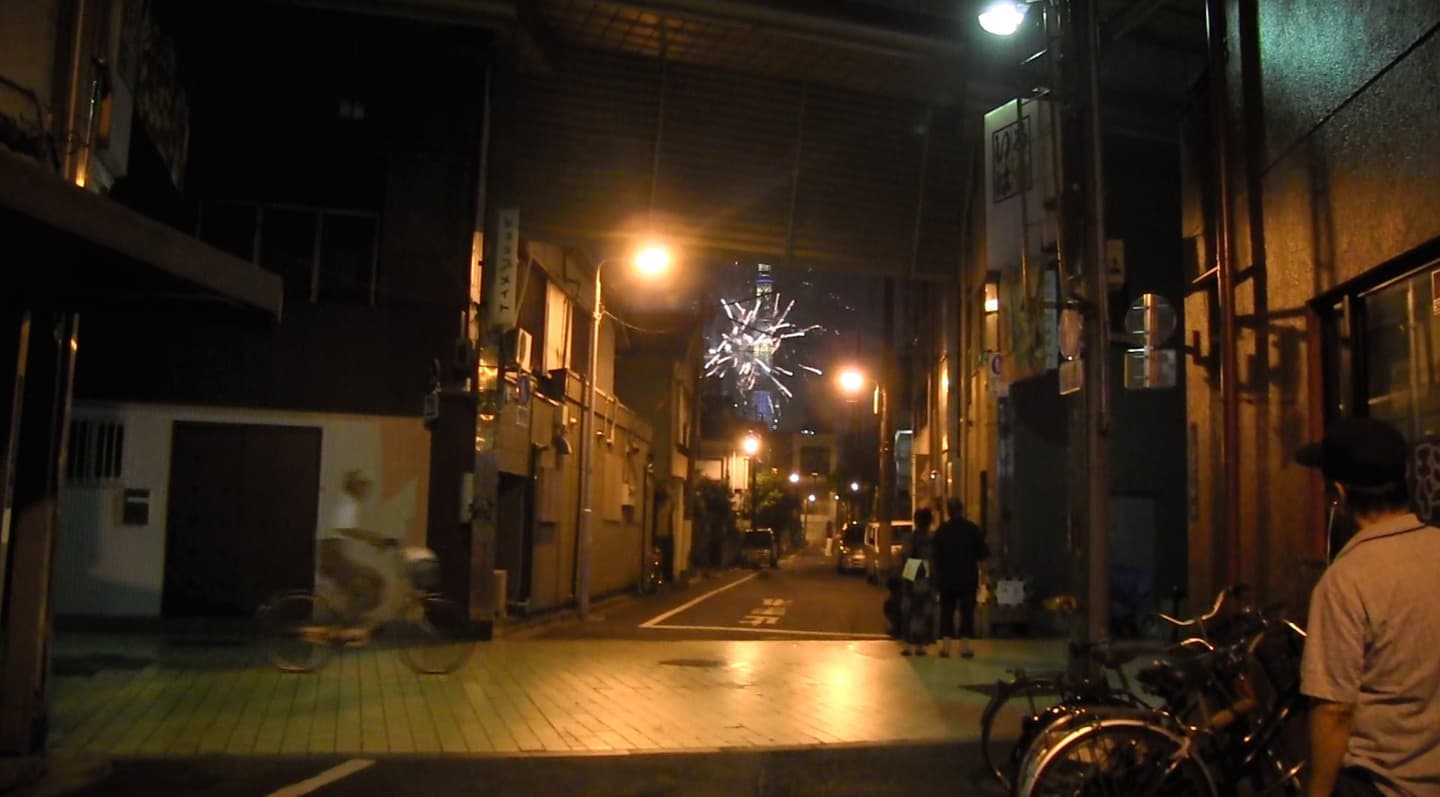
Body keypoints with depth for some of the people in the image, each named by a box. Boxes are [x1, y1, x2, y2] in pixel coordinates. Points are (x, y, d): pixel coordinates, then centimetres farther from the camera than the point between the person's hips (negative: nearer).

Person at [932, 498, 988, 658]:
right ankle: (964, 646, 1)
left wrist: (938, 575, 11)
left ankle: (945, 645, 3)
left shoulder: (941, 530, 0)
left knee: (947, 611, 8)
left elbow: (936, 555, 2)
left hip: (946, 577, 2)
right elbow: (983, 553, -4)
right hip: (968, 577, -1)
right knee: (967, 612, 5)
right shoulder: (973, 528, -6)